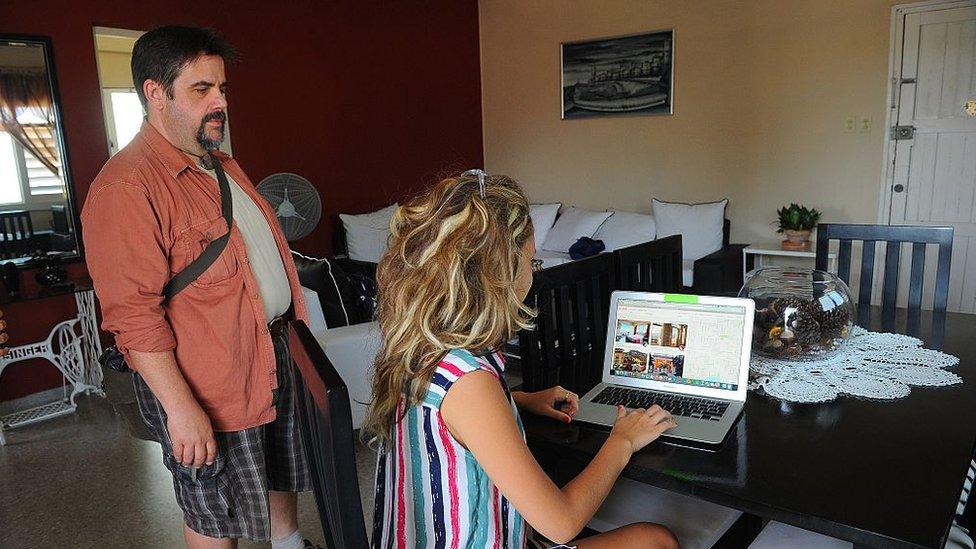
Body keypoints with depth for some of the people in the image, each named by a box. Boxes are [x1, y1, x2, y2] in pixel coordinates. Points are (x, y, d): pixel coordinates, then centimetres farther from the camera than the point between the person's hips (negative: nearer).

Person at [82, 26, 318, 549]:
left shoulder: (221, 165, 10)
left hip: (274, 352, 9)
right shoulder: (126, 187, -21)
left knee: (282, 471, 26)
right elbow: (133, 315, -24)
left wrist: (292, 326, 19)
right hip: (208, 387, -9)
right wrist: (181, 408, -24)